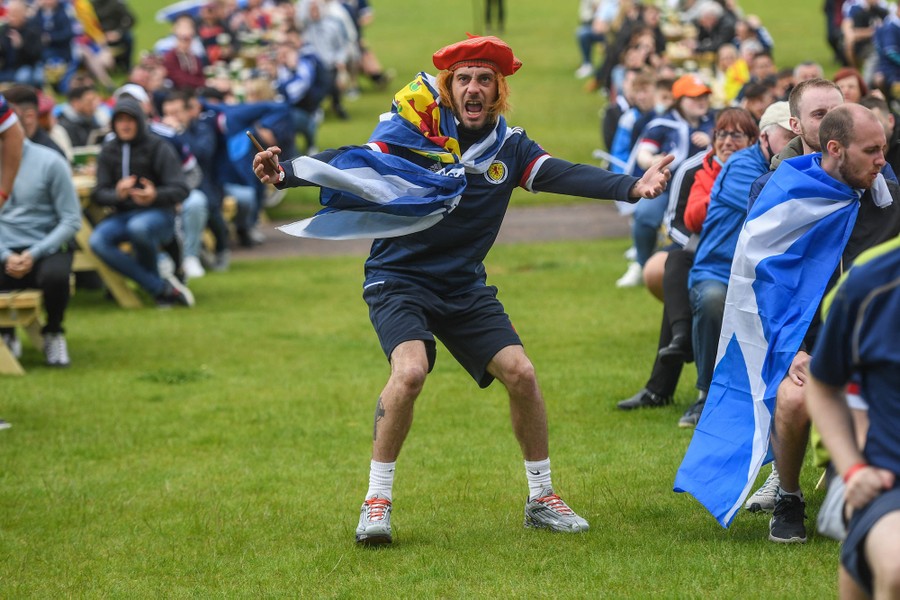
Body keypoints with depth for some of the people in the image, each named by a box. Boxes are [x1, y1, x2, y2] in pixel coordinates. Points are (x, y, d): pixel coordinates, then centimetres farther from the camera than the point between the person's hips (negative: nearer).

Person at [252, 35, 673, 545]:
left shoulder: (508, 146, 0)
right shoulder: (415, 130, -11)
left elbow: (565, 175, -10)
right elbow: (354, 163, -18)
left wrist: (631, 187, -26)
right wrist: (285, 173, -34)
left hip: (465, 287, 4)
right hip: (399, 280, -4)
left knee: (521, 373, -5)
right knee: (411, 371, -28)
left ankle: (542, 500, 14)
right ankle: (377, 501, -14)